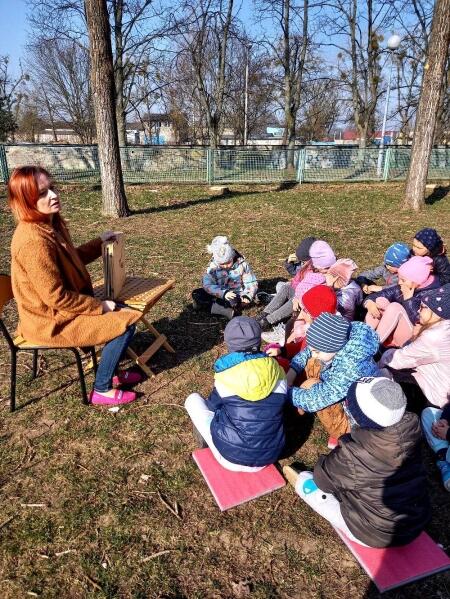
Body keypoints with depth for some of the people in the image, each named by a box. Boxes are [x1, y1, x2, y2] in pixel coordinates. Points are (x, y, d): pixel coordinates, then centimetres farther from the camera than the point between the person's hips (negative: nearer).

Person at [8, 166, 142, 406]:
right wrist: (101, 306, -18)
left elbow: (72, 259, 18)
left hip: (64, 306, 10)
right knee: (125, 323, -11)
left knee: (122, 309, 14)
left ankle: (111, 372, 26)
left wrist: (99, 242, 15)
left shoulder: (50, 224, 1)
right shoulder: (34, 241, -29)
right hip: (52, 321, -10)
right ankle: (101, 390, 5)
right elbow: (56, 297, -26)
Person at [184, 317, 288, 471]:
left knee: (193, 399, 11)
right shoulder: (277, 371, -6)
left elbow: (213, 405, 5)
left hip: (232, 458, -4)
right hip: (270, 456, 4)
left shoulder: (227, 375, -14)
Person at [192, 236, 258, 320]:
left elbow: (252, 284, -6)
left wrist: (247, 296, -25)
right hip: (220, 295, 3)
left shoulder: (242, 265, -10)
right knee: (196, 294, -18)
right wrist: (223, 293, -33)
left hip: (237, 296, -3)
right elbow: (207, 285, -18)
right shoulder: (212, 266, -9)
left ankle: (205, 304, -25)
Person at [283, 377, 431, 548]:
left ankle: (299, 482, 42)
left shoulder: (353, 457, -34)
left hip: (378, 536, -5)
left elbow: (322, 479, -14)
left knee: (311, 483, 11)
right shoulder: (412, 426, -20)